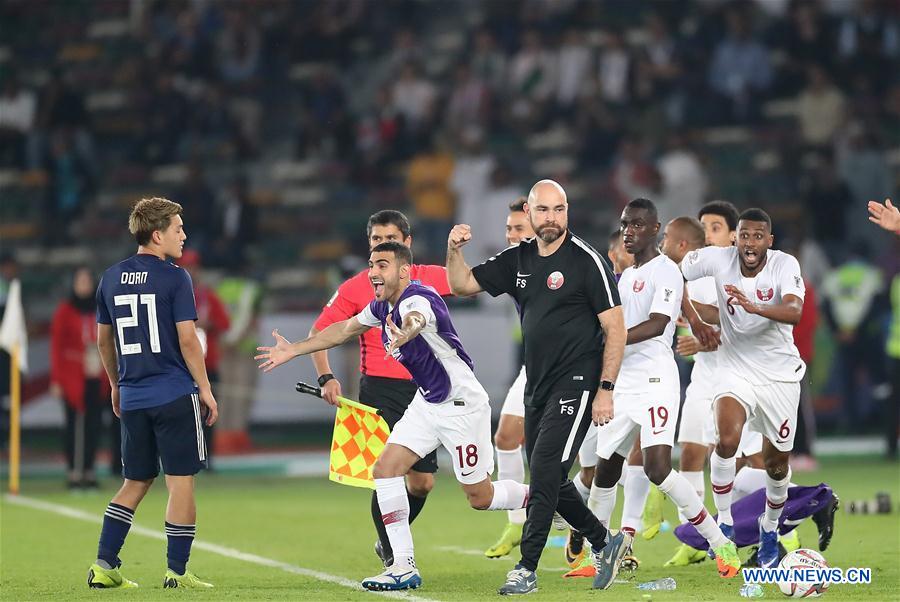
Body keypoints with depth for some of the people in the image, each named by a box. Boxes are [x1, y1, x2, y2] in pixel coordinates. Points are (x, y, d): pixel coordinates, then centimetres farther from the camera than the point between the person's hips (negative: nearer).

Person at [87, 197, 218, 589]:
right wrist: (205, 388, -3)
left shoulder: (111, 279, 9)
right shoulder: (174, 278, -9)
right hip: (175, 395, -6)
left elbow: (103, 340, 16)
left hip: (132, 398, 6)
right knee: (181, 481, 1)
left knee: (136, 483, 14)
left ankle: (104, 566, 8)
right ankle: (176, 572, 0)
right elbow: (187, 339, -11)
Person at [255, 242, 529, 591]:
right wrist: (292, 351, 24)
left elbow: (416, 318, -52)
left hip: (462, 405, -9)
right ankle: (404, 567, -3)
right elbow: (344, 329, 20)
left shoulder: (417, 299, -25)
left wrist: (406, 333, -76)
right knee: (386, 468, -6)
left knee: (480, 497, -2)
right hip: (426, 402, 9)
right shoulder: (383, 306, 2)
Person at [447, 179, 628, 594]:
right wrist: (454, 249, -8)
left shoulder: (586, 260, -9)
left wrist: (606, 389, -15)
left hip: (575, 385, -7)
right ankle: (604, 544, 29)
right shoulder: (518, 260, 9)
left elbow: (615, 329, -10)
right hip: (537, 388, 7)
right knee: (549, 482, 12)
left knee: (545, 472, -14)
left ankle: (526, 568, -9)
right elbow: (462, 284, 12)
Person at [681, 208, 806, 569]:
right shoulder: (718, 259, -13)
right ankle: (724, 522, -8)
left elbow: (794, 312, -35)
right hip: (736, 370, 0)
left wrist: (754, 307, -50)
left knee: (776, 462, 11)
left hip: (780, 375, 0)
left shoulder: (785, 265, -17)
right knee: (727, 440, -25)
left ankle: (770, 529, 37)